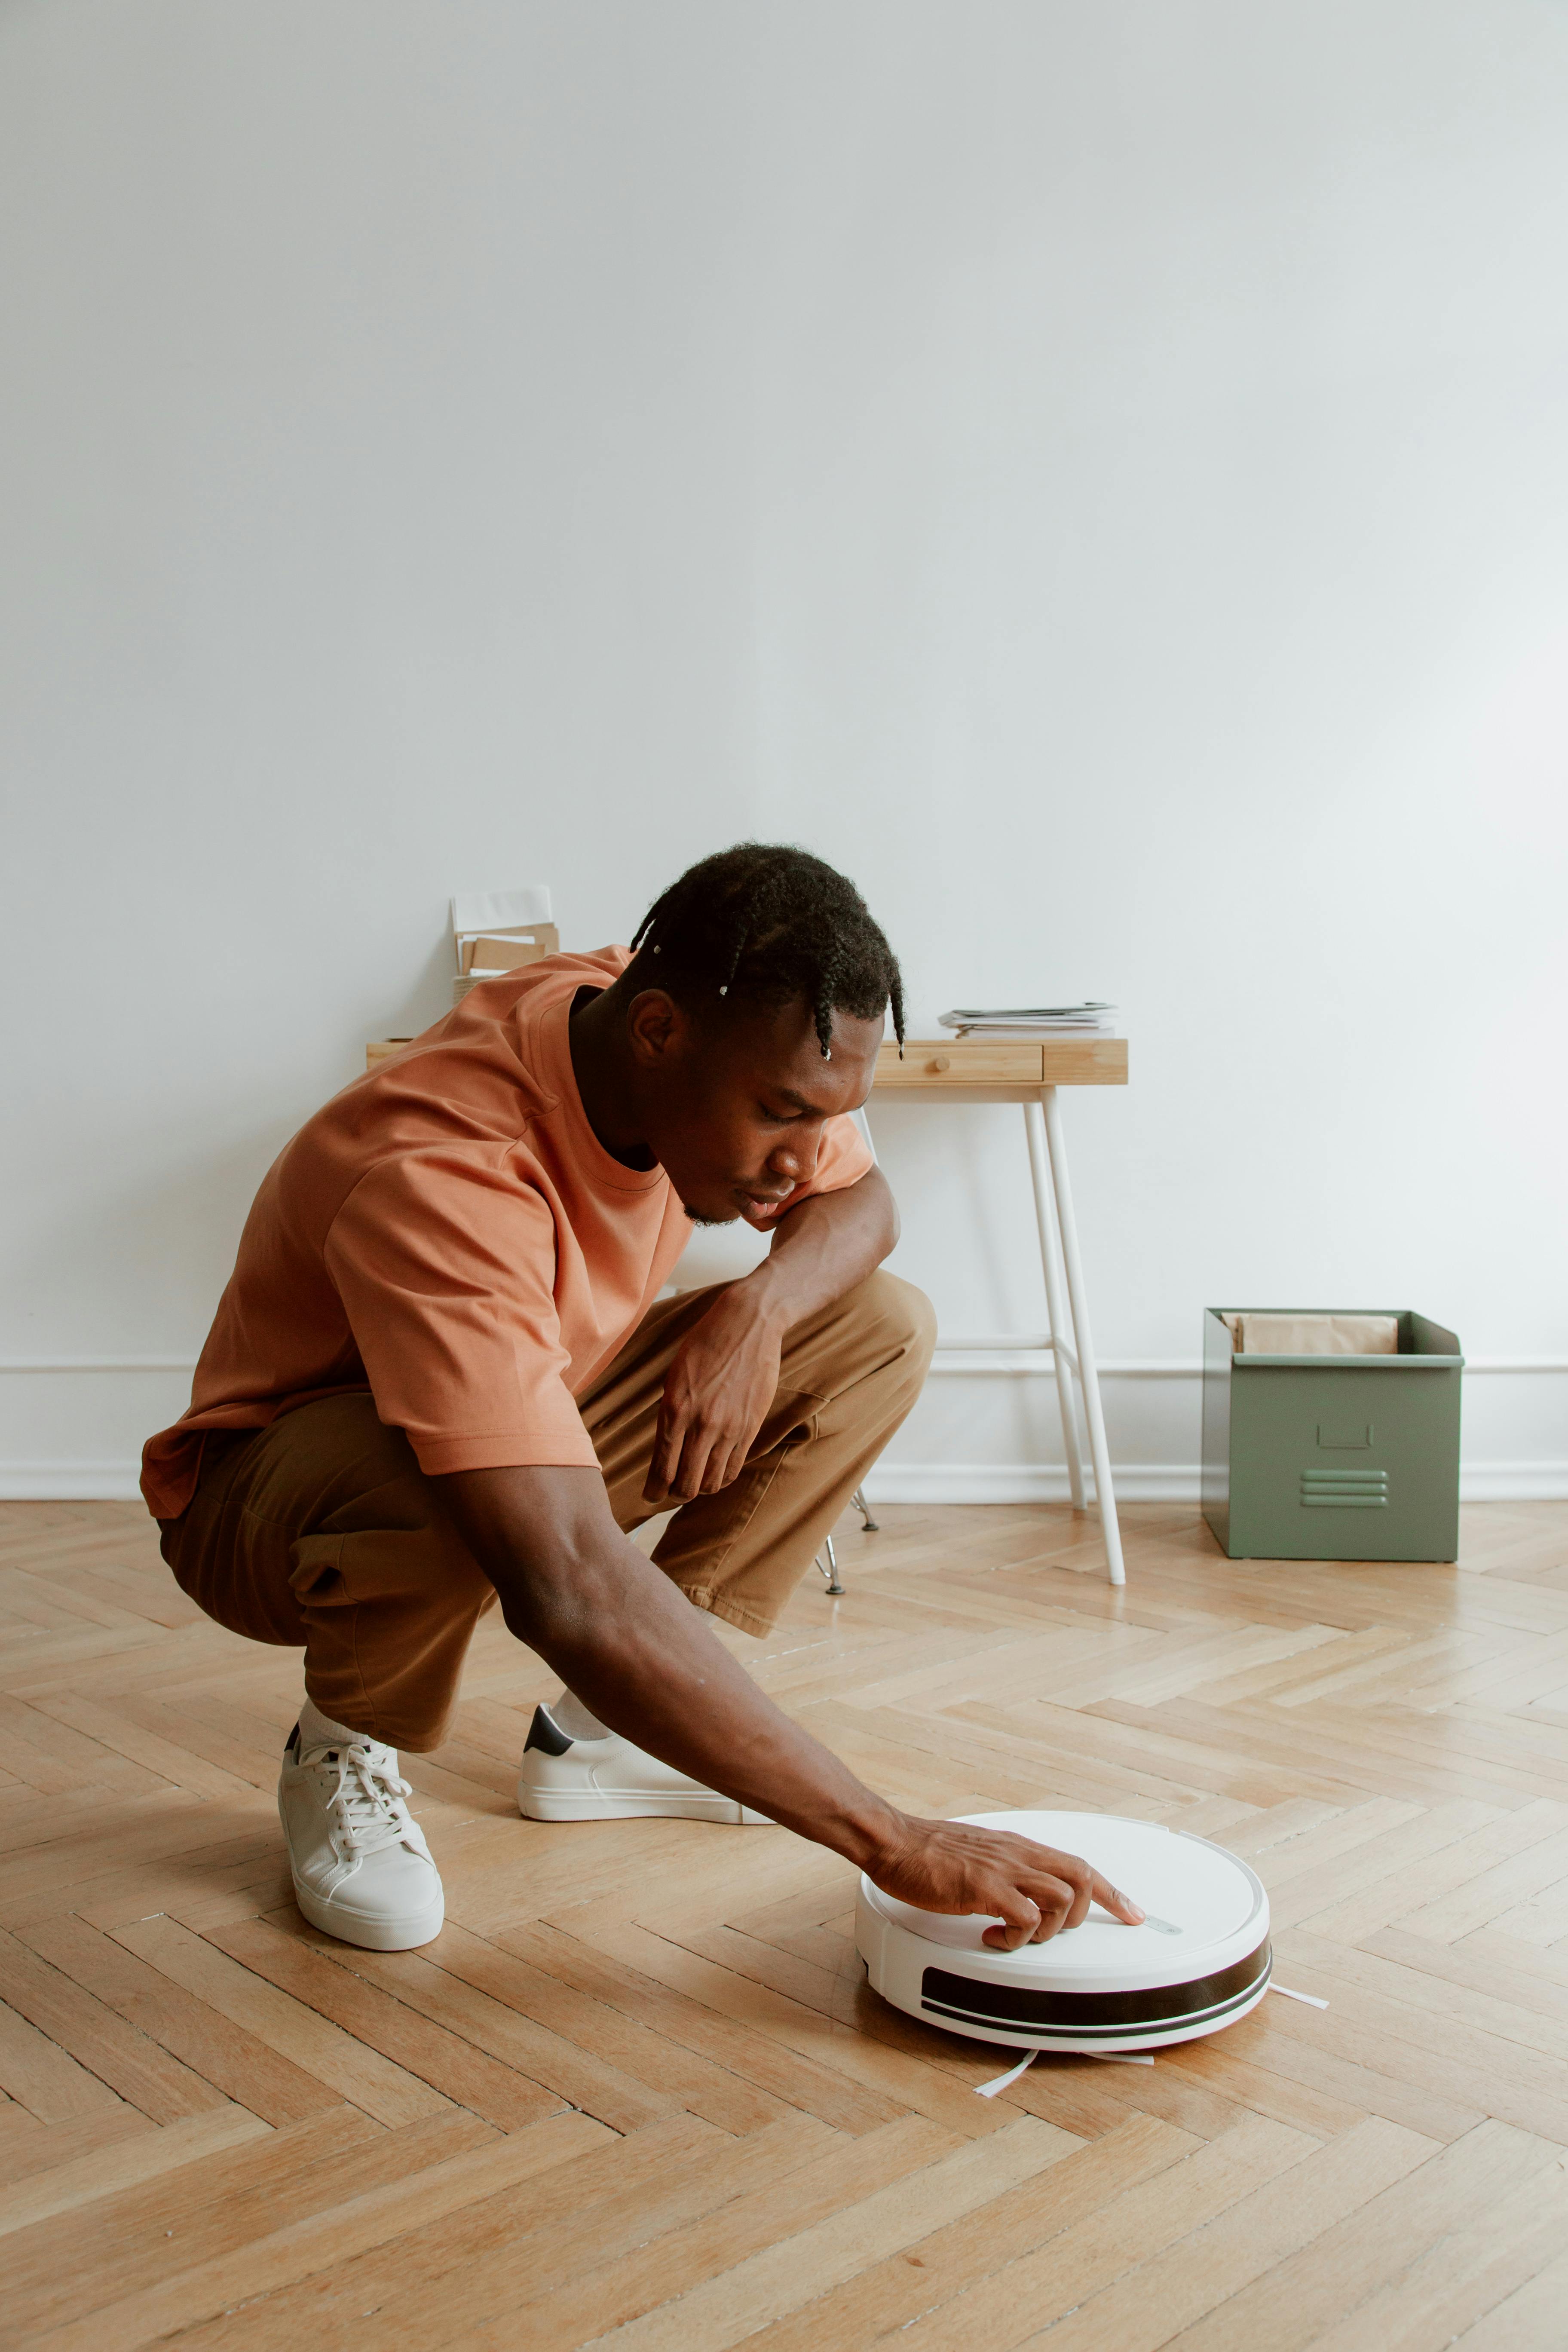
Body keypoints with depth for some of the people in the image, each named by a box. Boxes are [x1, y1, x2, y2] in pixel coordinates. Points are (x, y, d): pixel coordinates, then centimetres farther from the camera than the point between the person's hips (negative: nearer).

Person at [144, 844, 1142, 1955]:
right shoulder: (440, 1176, -40)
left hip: (542, 1413, 7)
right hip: (266, 1493, -7)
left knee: (882, 1327, -6)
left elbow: (860, 1200, 2)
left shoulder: (733, 1052, -17)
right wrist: (896, 1842, -46)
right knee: (424, 1482, -43)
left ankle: (600, 1727, -3)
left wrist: (761, 1306, -23)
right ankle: (343, 1752, -7)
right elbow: (571, 1589, -48)